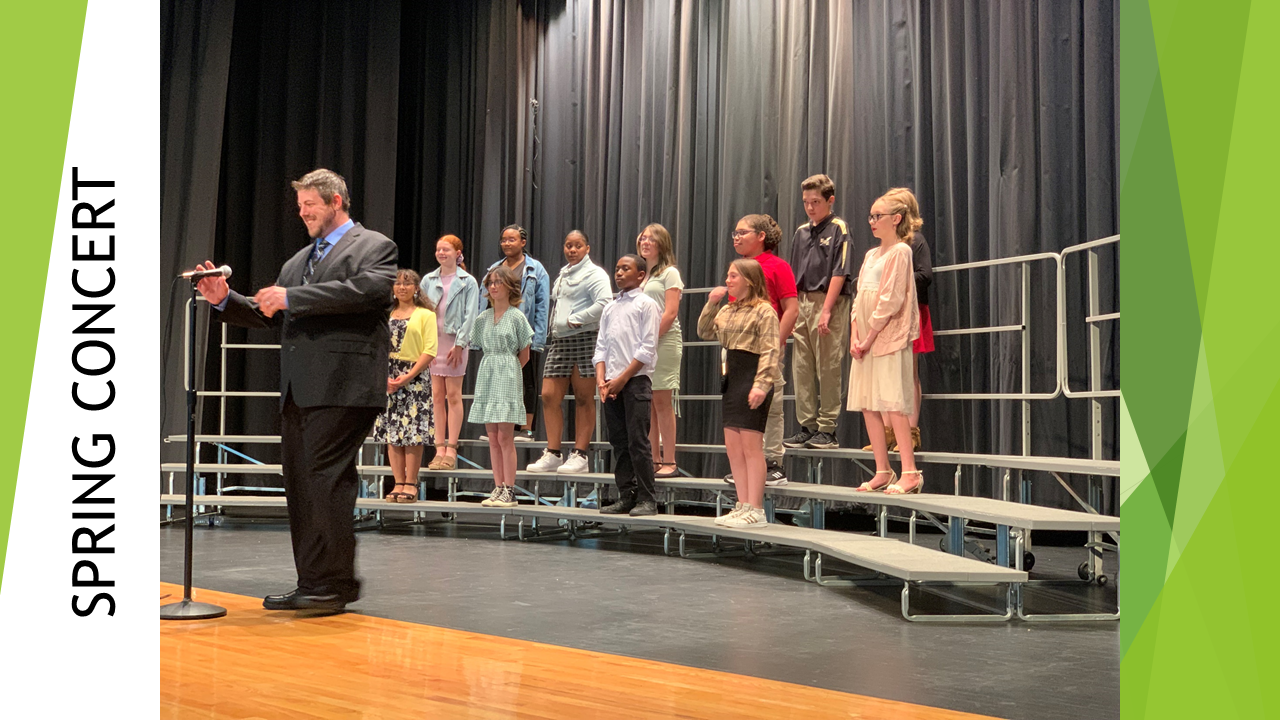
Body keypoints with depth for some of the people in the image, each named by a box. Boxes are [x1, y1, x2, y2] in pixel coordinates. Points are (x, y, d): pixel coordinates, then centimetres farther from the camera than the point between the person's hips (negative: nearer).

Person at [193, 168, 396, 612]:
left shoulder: (374, 247, 2)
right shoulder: (298, 261, 26)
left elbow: (366, 291, -19)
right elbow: (267, 316, 24)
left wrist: (291, 296, -18)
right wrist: (225, 300, 6)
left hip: (341, 388, -8)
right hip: (297, 391, 8)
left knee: (327, 480, -11)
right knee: (299, 486, 8)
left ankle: (335, 582, -3)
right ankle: (311, 584, 16)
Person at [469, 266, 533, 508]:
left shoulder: (516, 317, -2)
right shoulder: (482, 318, 12)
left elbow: (524, 356, 1)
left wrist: (506, 369, 7)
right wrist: (493, 368, 9)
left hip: (507, 379, -5)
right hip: (486, 378, 5)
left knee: (505, 437, -7)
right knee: (492, 438, 5)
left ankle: (509, 491, -3)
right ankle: (498, 488, 10)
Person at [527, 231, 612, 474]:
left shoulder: (594, 273, -3)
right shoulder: (562, 275, 23)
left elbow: (604, 304, -17)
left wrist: (575, 319, -13)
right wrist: (556, 327, 15)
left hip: (584, 339, -8)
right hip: (559, 340, 8)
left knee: (584, 399, -3)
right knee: (549, 396, 1)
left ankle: (580, 455, 0)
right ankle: (553, 454, 8)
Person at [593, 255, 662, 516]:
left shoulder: (646, 304, -1)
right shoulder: (610, 308, 17)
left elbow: (647, 348, -8)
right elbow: (601, 345, 14)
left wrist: (622, 378, -12)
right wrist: (601, 379, -1)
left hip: (636, 380, -6)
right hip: (611, 385, 6)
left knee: (638, 441, -8)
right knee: (618, 442, 7)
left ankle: (647, 500, -2)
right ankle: (626, 497, 14)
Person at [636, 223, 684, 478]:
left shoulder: (669, 273, 0)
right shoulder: (639, 275, 20)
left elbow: (670, 313, -10)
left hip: (664, 341, -7)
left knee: (662, 402, -8)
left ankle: (669, 462, -5)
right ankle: (654, 461, 10)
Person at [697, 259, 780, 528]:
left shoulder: (764, 311, -9)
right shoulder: (727, 310, 16)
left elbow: (770, 351, -15)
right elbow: (705, 332, 18)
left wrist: (761, 384, -23)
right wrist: (712, 303, 8)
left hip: (752, 377, -9)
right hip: (732, 378, 9)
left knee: (751, 447, -6)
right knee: (733, 447, 9)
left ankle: (755, 511, -1)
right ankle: (743, 506, 17)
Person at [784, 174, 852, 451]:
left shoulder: (838, 229, -3)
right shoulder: (801, 232, 16)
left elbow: (839, 273, -10)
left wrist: (826, 310, -16)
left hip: (828, 303, -6)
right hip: (802, 303, 7)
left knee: (829, 369, -3)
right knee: (802, 369, 7)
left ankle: (827, 430, 3)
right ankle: (807, 427, 14)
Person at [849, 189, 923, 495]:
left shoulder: (900, 251, -6)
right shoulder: (871, 255, 19)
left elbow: (890, 300, -13)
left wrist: (870, 337, -13)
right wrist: (854, 336, 3)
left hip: (889, 338, -8)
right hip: (865, 341, 8)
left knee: (893, 405, -11)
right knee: (868, 406, 6)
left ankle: (910, 472, -7)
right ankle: (883, 472, 13)